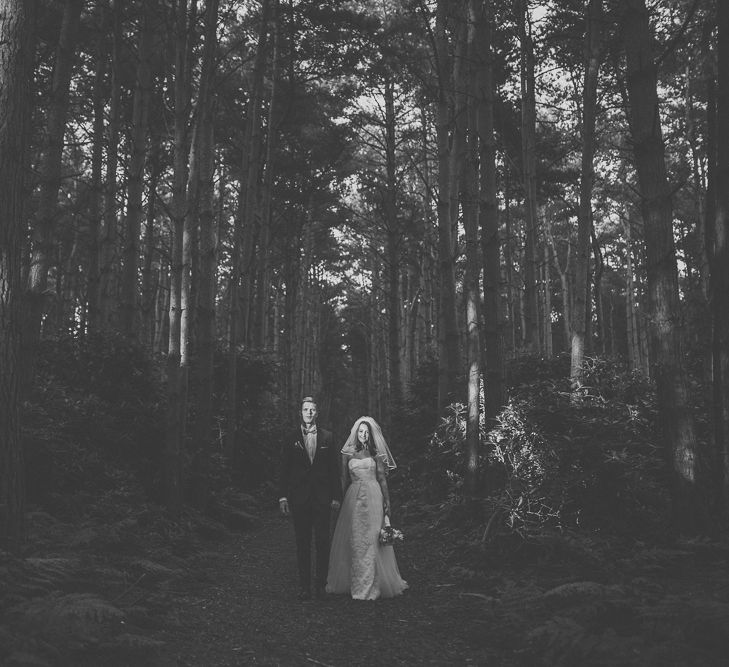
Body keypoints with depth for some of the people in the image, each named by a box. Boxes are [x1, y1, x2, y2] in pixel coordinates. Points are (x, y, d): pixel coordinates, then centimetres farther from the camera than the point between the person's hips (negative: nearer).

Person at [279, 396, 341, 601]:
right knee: (302, 544, 4)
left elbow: (334, 468, 6)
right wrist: (283, 497, -2)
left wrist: (336, 496, 1)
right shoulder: (291, 439, 5)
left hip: (322, 498, 0)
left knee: (322, 542, 2)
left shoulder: (326, 437, 6)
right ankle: (304, 586, 10)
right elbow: (284, 470, 5)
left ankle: (321, 584, 13)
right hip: (299, 498, 0)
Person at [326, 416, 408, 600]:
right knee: (354, 540, 3)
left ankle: (371, 584, 6)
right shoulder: (348, 453, 6)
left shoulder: (375, 453, 4)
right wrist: (343, 499, 6)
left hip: (373, 497, -1)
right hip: (353, 498, 1)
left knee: (371, 539, -1)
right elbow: (344, 479, 10)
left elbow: (382, 478, 4)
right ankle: (353, 582, 13)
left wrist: (387, 500, -2)